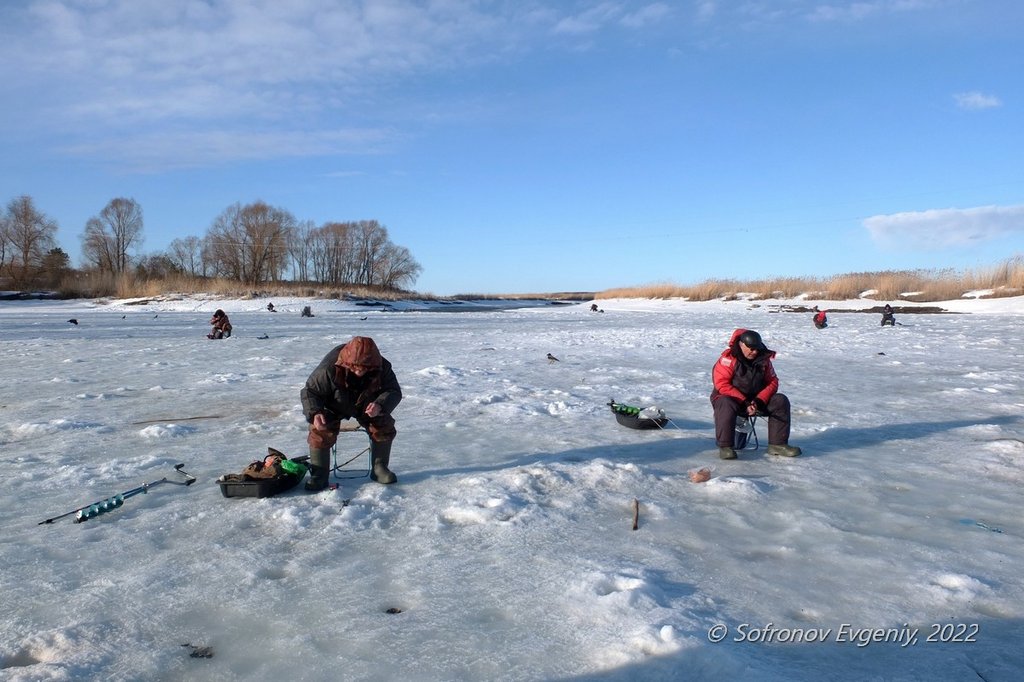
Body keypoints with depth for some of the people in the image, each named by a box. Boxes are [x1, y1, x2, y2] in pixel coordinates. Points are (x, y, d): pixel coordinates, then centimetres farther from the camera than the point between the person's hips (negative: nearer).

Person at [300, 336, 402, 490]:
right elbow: (309, 391, -27)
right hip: (334, 406, -2)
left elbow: (394, 391, -24)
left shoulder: (382, 368, -31)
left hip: (366, 406, 2)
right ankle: (319, 474, -5)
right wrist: (314, 413, -47)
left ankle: (379, 468, 8)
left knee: (384, 426, -12)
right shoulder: (329, 368, -38)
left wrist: (380, 405, -47)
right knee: (321, 431, -22)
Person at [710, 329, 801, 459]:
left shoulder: (763, 359, 2)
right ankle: (725, 446, -29)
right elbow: (722, 384, -22)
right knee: (727, 405, -40)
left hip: (754, 400, 6)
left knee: (781, 401, -11)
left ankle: (777, 444, -7)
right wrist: (744, 402, -26)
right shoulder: (728, 358, -16)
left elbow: (772, 382, 3)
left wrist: (759, 401, -15)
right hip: (729, 398, -6)